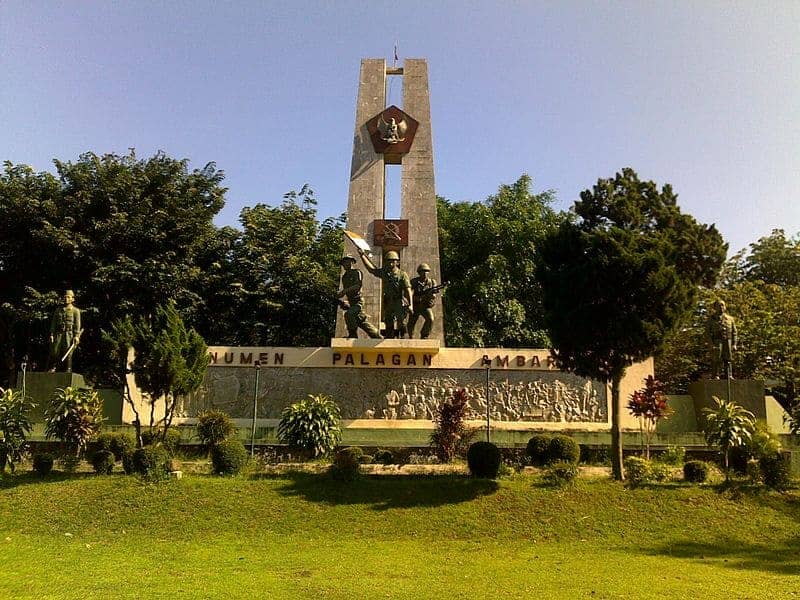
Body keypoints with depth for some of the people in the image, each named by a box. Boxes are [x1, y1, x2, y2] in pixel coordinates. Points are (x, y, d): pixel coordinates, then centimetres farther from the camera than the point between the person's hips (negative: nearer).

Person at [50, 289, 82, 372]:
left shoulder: (75, 310, 9)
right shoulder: (58, 310, 19)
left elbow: (77, 324, -1)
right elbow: (53, 323, 15)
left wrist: (76, 336, -12)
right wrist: (51, 335, 3)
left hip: (69, 334, -3)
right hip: (58, 334, 3)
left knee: (68, 353, -11)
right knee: (54, 351, -8)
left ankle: (68, 370, -9)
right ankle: (53, 368, 0)